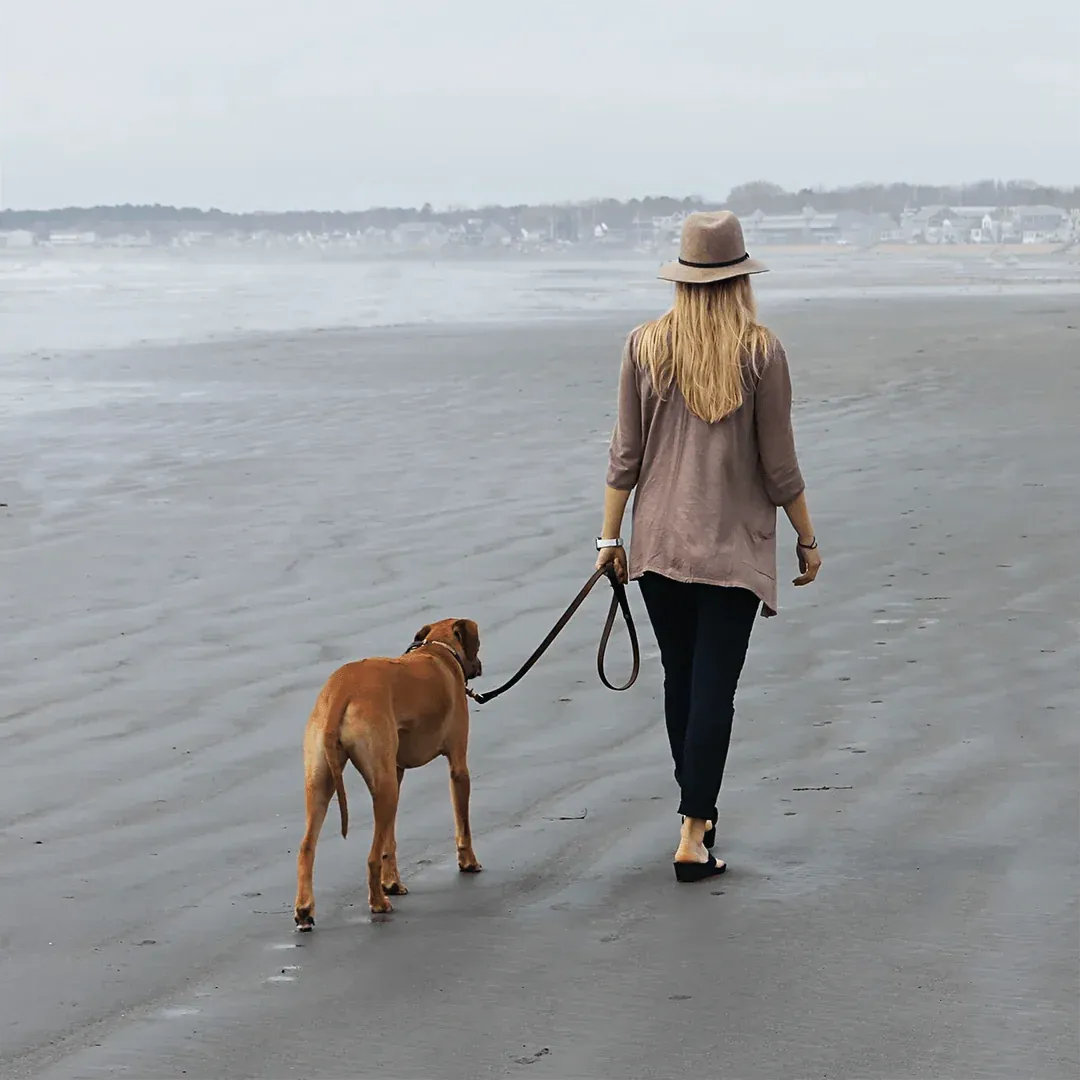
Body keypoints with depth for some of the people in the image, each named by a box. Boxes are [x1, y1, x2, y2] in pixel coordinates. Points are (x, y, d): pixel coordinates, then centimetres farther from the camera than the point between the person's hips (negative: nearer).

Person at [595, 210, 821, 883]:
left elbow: (626, 453, 0)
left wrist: (610, 537, 9)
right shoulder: (761, 353, -9)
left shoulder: (645, 347, -2)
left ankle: (700, 813, 27)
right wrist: (808, 538, 7)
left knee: (681, 681, 15)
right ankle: (693, 835, -9)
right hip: (735, 545, -3)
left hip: (659, 542, 3)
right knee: (715, 688, -3)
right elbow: (779, 465, -6)